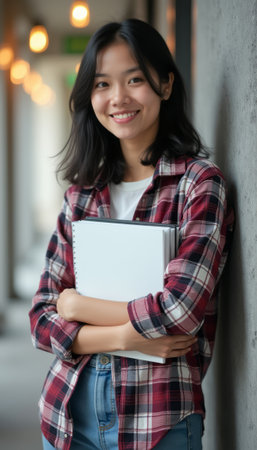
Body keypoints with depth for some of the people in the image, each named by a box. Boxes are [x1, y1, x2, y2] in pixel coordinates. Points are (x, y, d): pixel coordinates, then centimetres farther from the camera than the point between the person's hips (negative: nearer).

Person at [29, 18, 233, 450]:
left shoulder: (200, 182, -9)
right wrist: (126, 336, -15)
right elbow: (42, 318, 2)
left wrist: (77, 305, -7)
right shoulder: (82, 192, 5)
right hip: (67, 414, 4)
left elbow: (179, 311, -20)